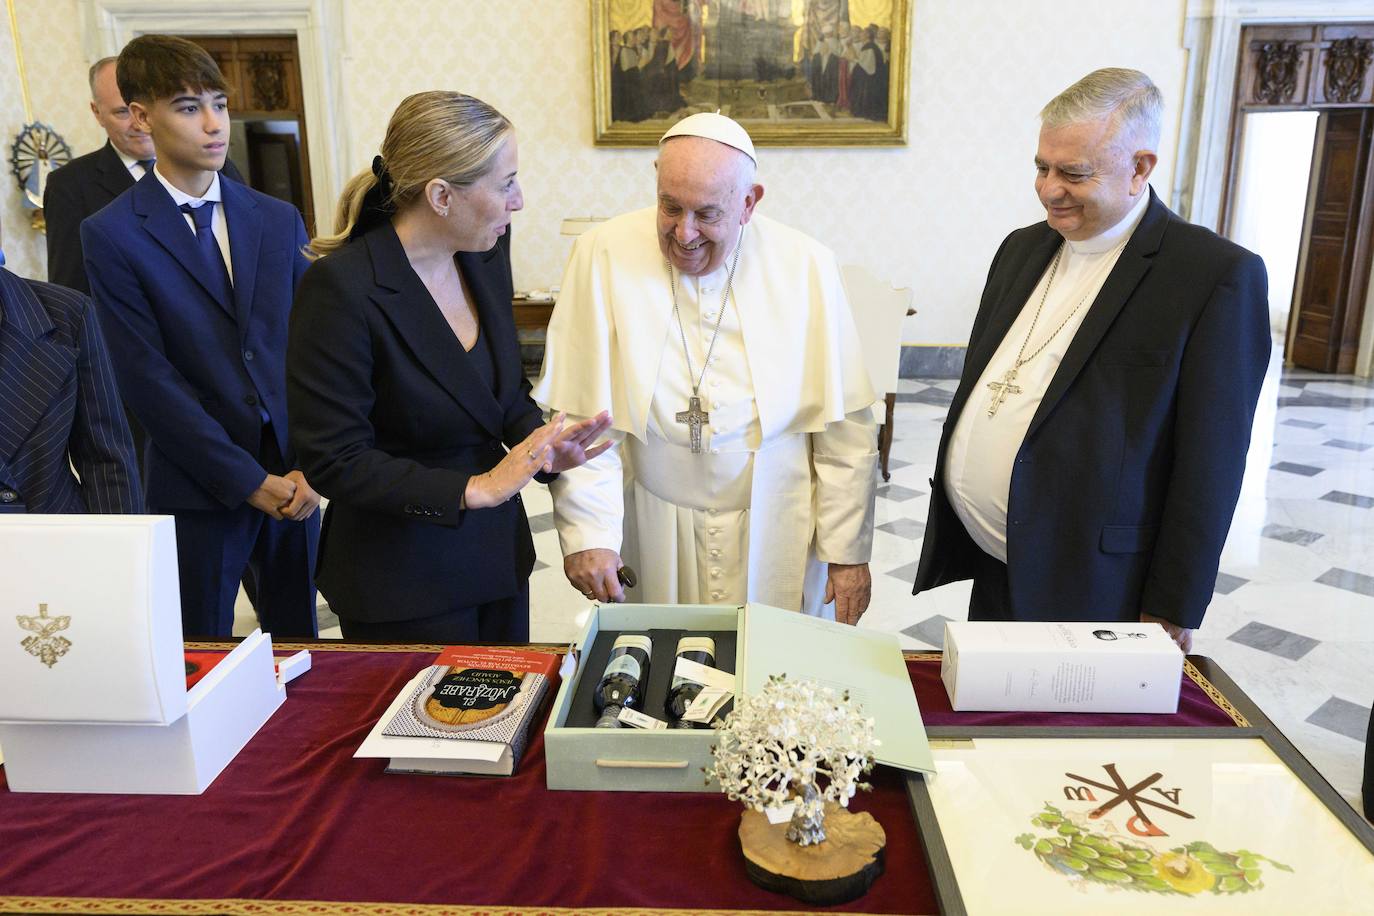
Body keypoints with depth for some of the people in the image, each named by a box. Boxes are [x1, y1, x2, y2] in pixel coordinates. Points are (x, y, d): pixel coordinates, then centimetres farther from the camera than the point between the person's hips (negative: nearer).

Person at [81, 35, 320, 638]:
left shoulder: (279, 220, 7)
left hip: (293, 481, 3)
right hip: (199, 488, -3)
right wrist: (249, 481, -12)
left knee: (298, 641, 14)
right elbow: (149, 379, -9)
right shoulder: (111, 235, -4)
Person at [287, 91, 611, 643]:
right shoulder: (341, 288, -23)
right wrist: (474, 489, -23)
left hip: (498, 554, 7)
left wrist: (541, 442, -9)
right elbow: (333, 461, -20)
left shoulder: (486, 253, -2)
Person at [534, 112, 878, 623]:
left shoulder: (805, 268, -7)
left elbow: (845, 429, -4)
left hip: (775, 536, 1)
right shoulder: (604, 256, -10)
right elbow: (578, 415, -10)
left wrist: (848, 552, -2)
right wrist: (588, 533, -16)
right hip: (652, 531, 0)